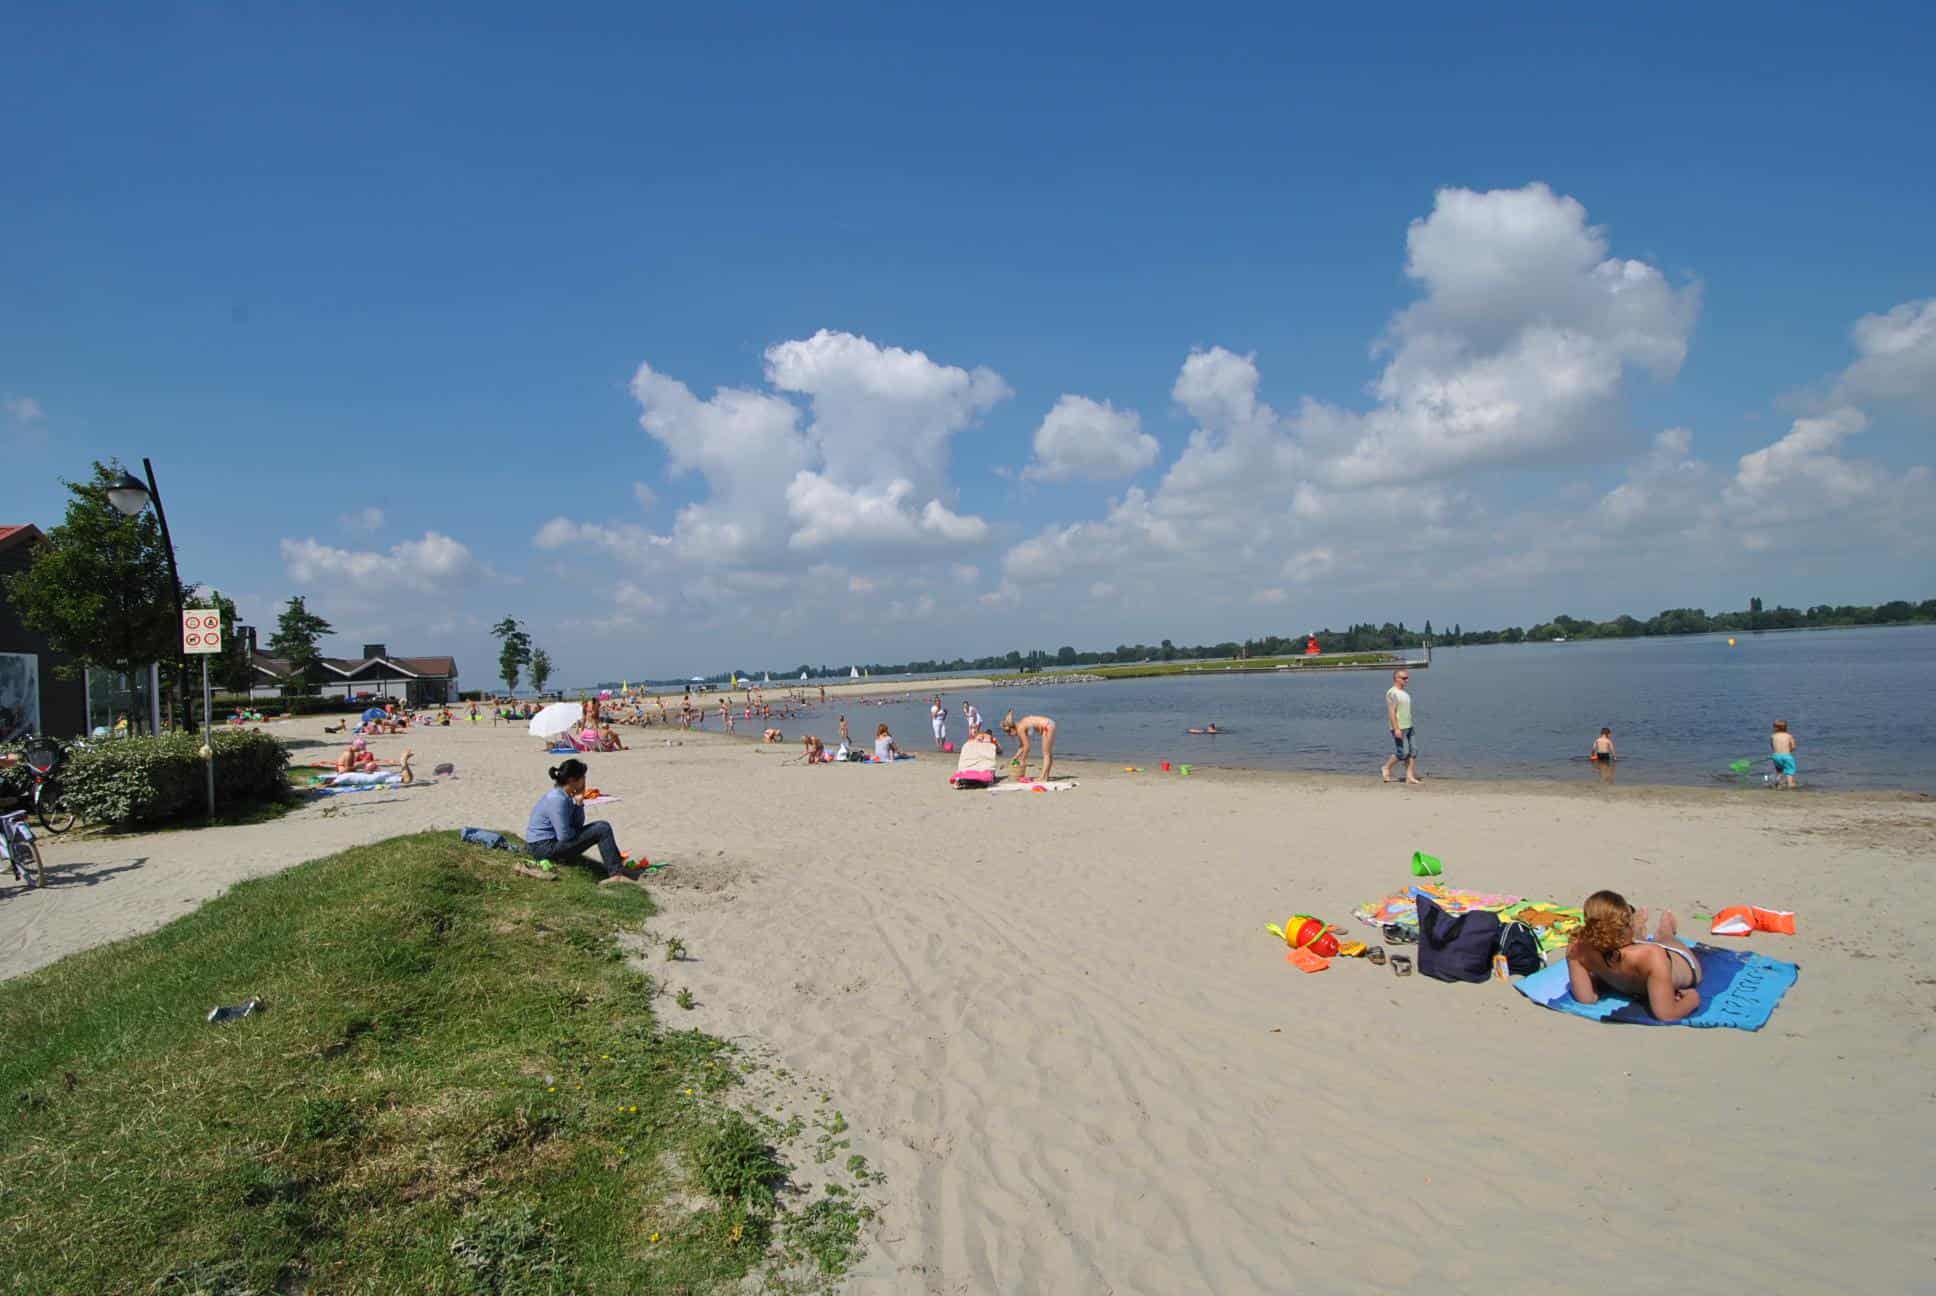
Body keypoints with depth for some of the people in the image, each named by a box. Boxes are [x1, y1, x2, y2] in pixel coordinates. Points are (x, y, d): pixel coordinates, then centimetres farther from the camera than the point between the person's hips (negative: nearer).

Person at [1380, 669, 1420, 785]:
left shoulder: (1404, 693, 15)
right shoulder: (1392, 693, -14)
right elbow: (1391, 712, -19)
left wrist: (1409, 726, 21)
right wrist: (1396, 729, -24)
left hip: (1408, 727, 9)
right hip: (1399, 728, -9)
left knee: (1413, 751, 3)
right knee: (1402, 752, -9)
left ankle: (1410, 776, 5)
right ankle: (1386, 768, 12)